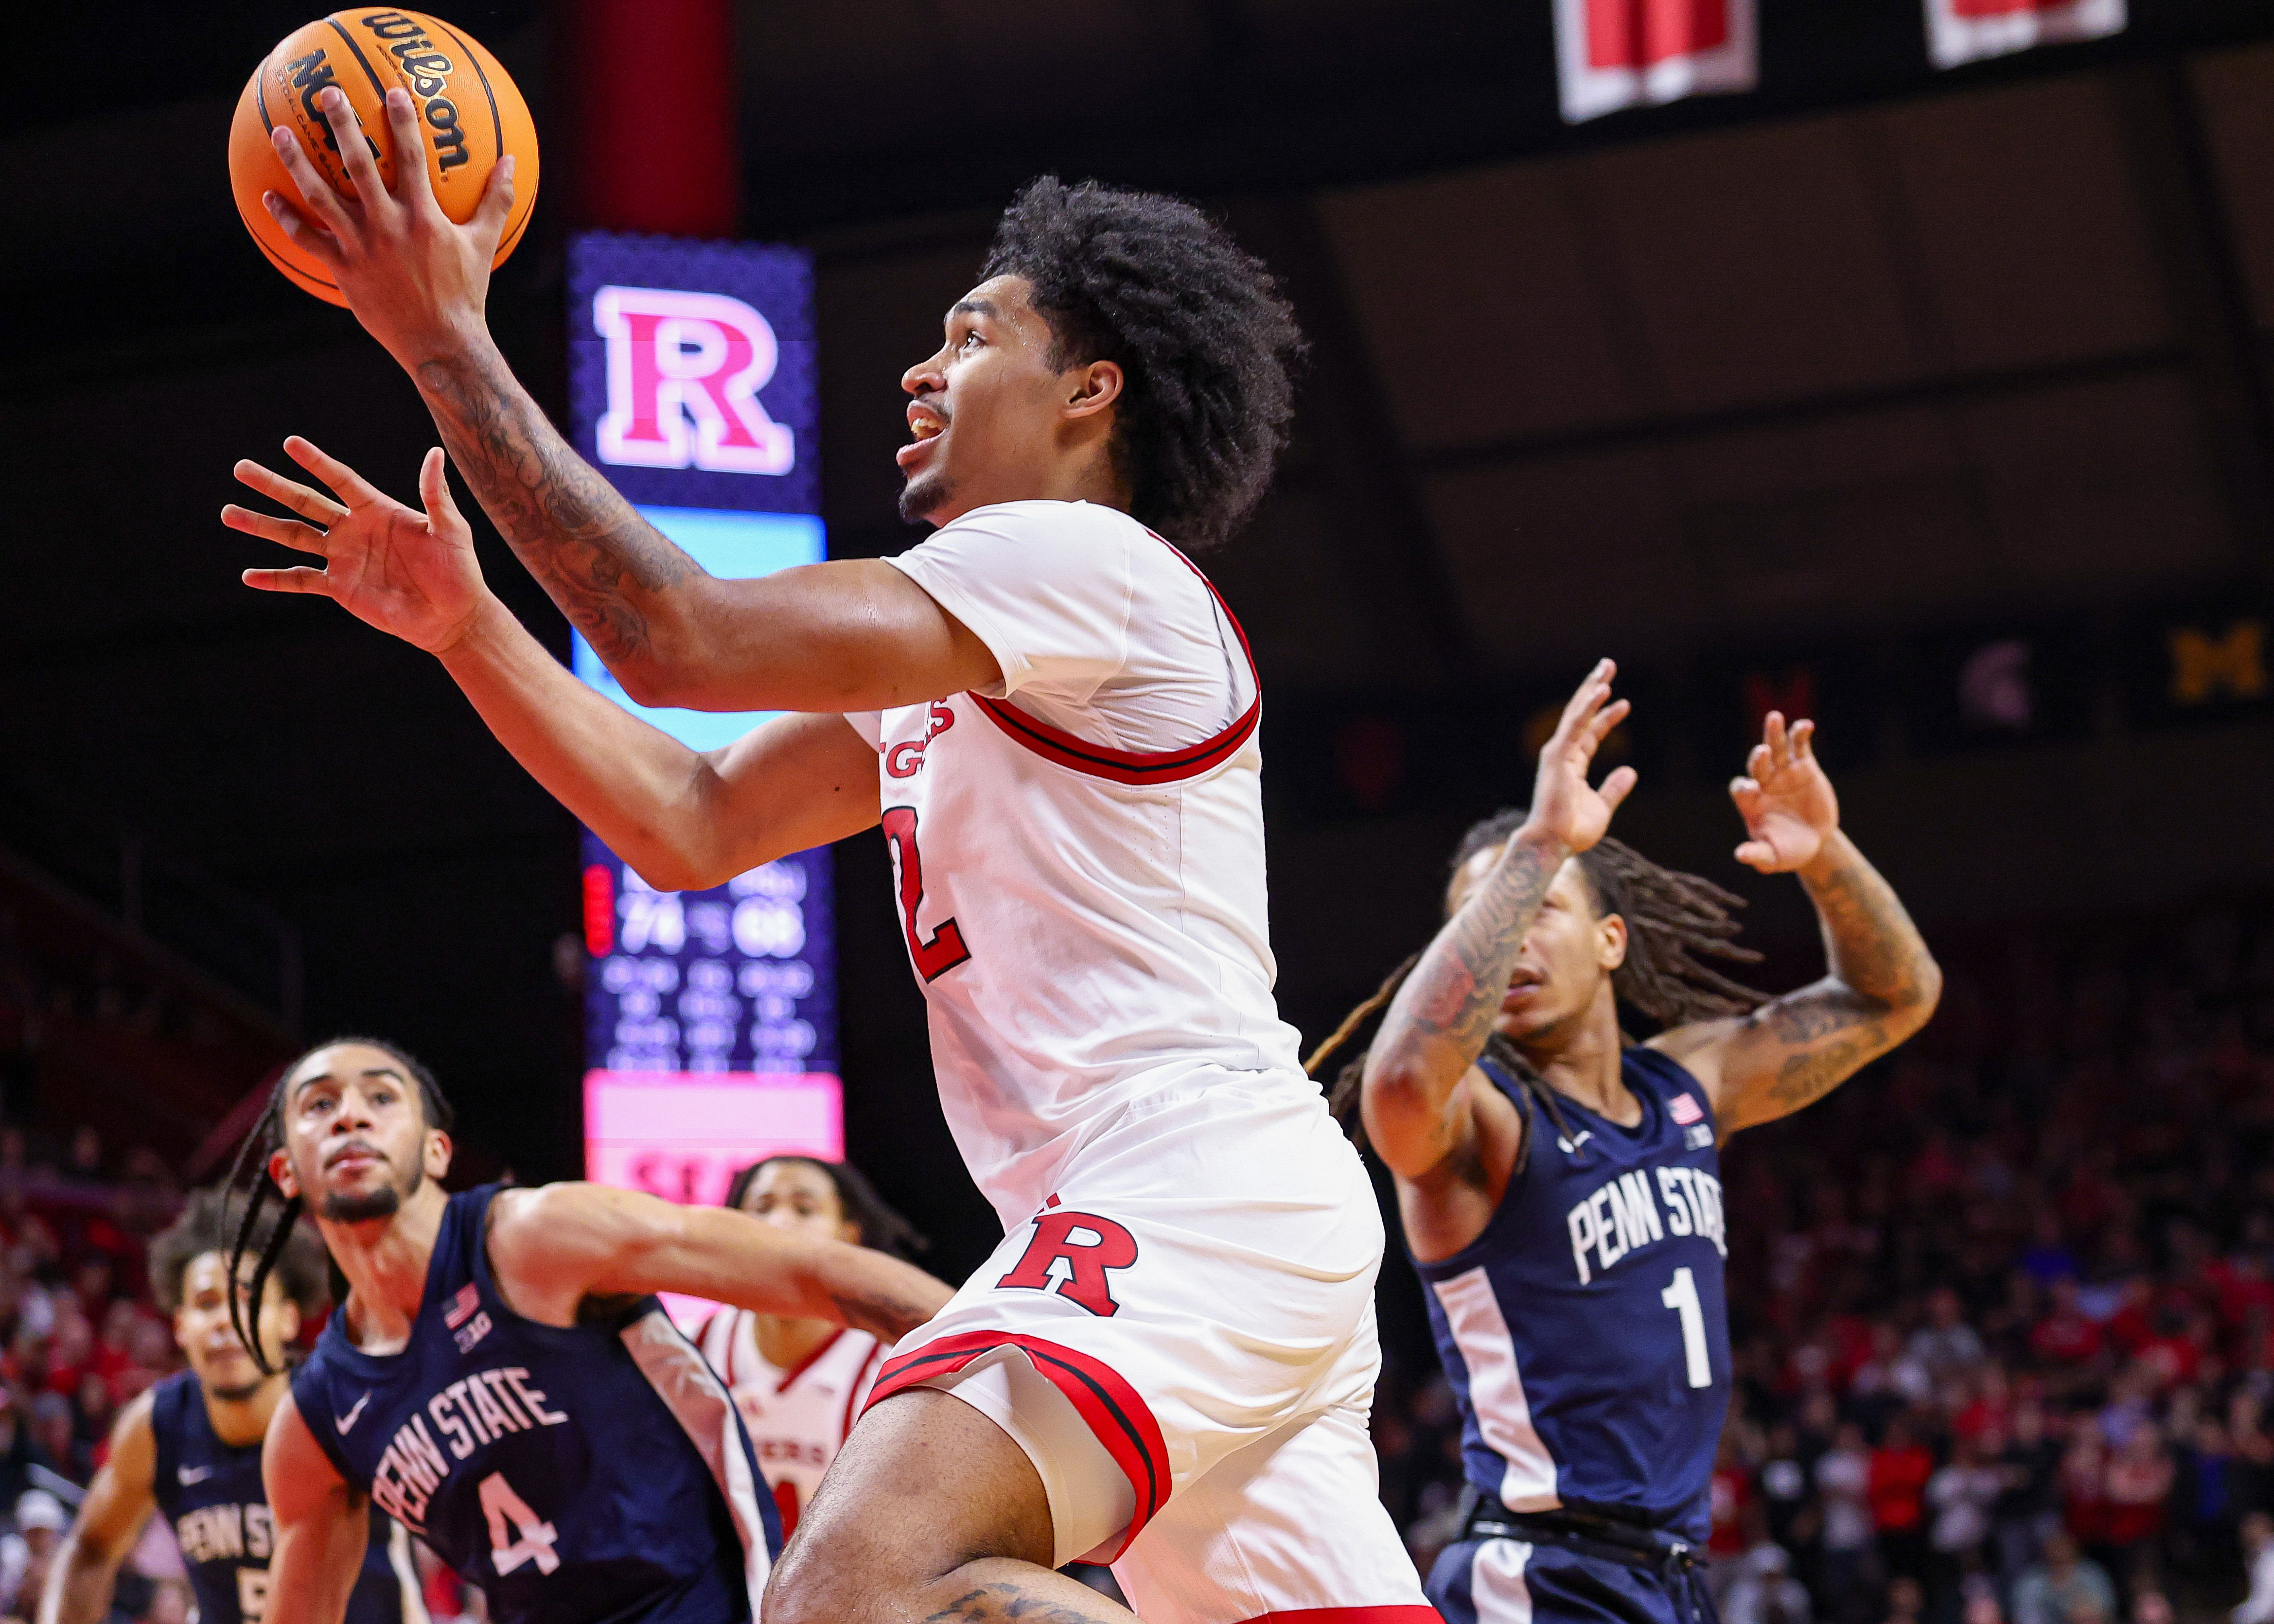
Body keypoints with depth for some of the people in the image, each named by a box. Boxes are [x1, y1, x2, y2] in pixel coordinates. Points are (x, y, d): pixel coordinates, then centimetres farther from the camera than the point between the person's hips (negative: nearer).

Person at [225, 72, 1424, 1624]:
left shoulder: (1083, 559, -7)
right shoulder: (954, 663, 24)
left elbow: (678, 636, -15)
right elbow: (688, 825, 21)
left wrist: (450, 343, -10)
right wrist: (462, 620, 13)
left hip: (1188, 1189, -11)